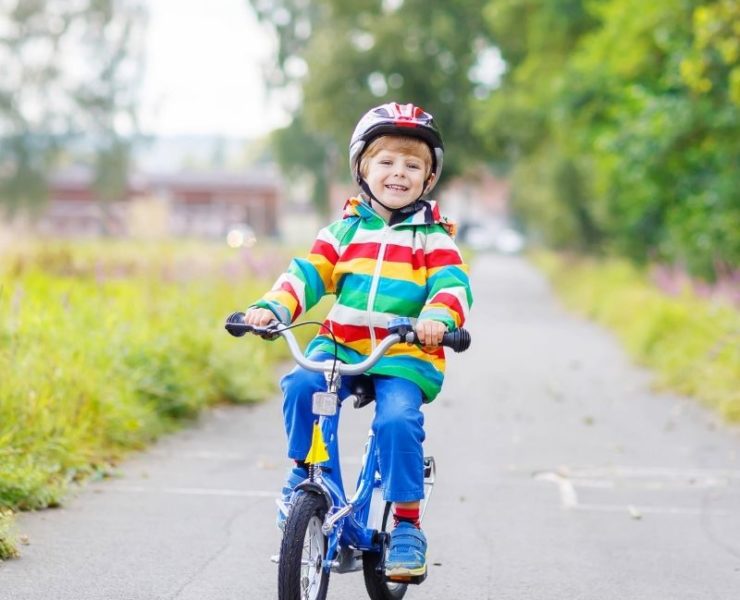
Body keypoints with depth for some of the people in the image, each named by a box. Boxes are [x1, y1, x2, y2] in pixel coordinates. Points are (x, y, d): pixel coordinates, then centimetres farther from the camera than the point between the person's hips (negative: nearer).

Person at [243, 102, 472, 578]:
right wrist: (272, 308, -13)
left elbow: (453, 284, -9)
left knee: (397, 421, -26)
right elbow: (307, 273, 5)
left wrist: (437, 318, -31)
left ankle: (407, 525, -13)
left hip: (406, 356, -3)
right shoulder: (344, 230, 12)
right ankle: (304, 470, 1)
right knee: (300, 386, -24)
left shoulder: (432, 237, 5)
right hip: (341, 347, 3)